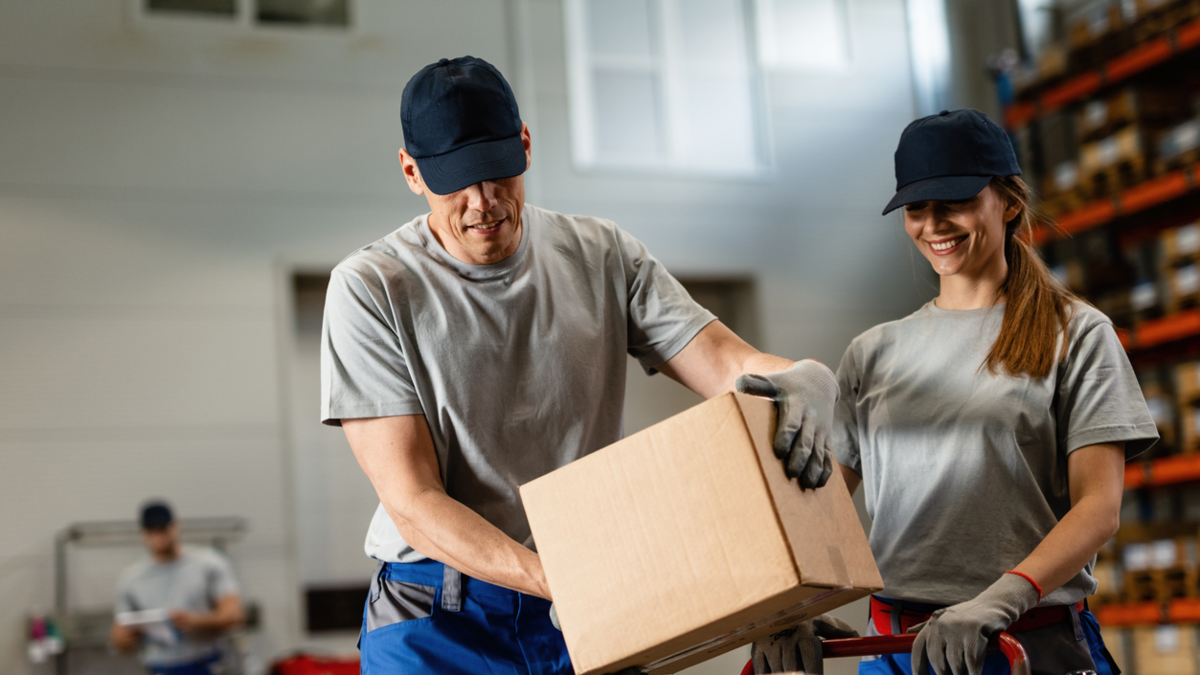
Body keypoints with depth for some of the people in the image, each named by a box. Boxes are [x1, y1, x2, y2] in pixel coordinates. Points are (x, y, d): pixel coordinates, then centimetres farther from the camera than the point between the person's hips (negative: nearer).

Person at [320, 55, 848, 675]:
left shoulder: (603, 256, 2)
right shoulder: (370, 290, -9)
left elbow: (726, 361, -6)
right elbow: (414, 504, -15)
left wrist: (805, 379, -31)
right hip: (438, 623, -3)